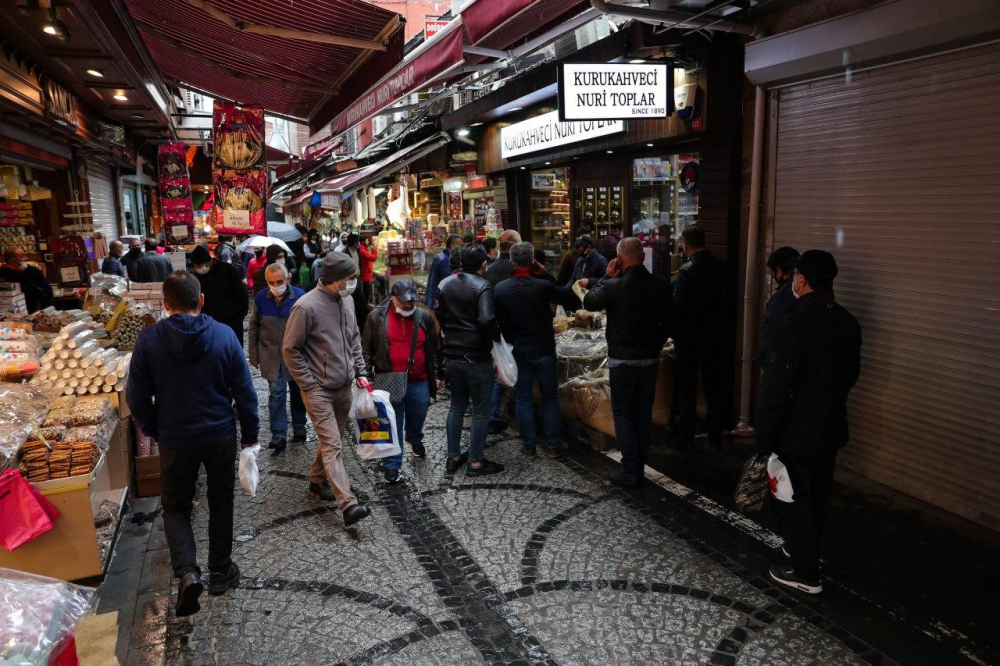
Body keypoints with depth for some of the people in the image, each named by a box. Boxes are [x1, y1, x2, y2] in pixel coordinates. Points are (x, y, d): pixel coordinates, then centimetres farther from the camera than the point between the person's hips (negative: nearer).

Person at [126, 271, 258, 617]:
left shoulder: (148, 340, -12)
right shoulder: (224, 335, -12)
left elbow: (137, 397, -6)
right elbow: (245, 392, -8)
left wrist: (153, 431, 12)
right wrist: (250, 436, 3)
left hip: (175, 441, 0)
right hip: (221, 436, 1)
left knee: (176, 506, 17)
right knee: (221, 503, 18)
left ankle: (187, 572, -3)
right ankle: (220, 571, 30)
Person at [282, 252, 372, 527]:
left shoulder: (347, 301, 4)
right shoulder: (307, 306, -17)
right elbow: (290, 350, -12)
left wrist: (360, 371, 9)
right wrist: (310, 385, -11)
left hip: (344, 387, 7)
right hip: (318, 389, -7)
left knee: (332, 440, 18)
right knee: (332, 445, -10)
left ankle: (318, 479, 38)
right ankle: (348, 504, -14)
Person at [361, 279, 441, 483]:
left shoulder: (425, 317, 0)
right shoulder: (377, 317, -6)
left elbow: (434, 349, 8)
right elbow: (366, 350, -1)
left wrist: (436, 375, 9)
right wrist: (367, 377, -3)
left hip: (419, 382, 3)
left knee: (417, 416, 21)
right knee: (392, 424, 4)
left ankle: (415, 440, 52)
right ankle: (391, 464, 15)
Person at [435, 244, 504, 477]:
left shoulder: (446, 283, 4)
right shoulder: (482, 286, -16)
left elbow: (439, 316, 12)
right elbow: (486, 320, -28)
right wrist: (496, 337, -10)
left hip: (452, 355, 6)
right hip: (477, 357, -6)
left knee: (457, 405, 19)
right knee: (480, 410, 6)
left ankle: (453, 457, 25)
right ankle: (475, 462, 13)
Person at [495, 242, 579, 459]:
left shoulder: (499, 289, -8)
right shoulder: (544, 286, -16)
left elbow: (495, 321, 0)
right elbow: (573, 302, -7)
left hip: (516, 352, 2)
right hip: (543, 350, -2)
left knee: (523, 399, 11)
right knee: (550, 398, 12)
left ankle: (528, 446, 17)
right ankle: (553, 445, 17)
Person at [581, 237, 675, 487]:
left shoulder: (614, 286, -19)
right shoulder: (661, 285, -3)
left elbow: (589, 302, -1)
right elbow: (669, 322, 6)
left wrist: (607, 277, 2)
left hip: (622, 361, -4)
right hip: (650, 360, 5)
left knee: (623, 415, 6)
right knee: (644, 414, 13)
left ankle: (630, 471, 6)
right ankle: (639, 467, 23)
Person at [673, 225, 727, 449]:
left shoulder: (686, 271, -19)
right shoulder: (720, 267, -1)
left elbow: (678, 306, -17)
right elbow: (724, 300, 6)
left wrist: (674, 332, -2)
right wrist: (719, 326, 16)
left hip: (689, 337, -5)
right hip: (716, 336, 5)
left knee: (687, 389, 6)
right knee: (714, 386, 14)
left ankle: (686, 437, 12)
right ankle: (715, 435, 23)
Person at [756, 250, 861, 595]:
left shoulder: (797, 322, -23)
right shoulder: (848, 322, 2)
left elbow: (776, 384, -24)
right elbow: (851, 374, 13)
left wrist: (763, 435, -19)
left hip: (797, 432, -8)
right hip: (832, 428, 8)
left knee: (793, 499, 6)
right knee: (818, 495, 22)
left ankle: (806, 573, 16)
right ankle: (807, 549, 40)